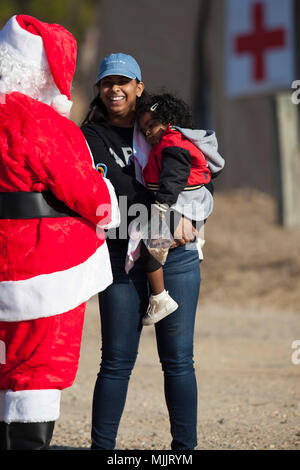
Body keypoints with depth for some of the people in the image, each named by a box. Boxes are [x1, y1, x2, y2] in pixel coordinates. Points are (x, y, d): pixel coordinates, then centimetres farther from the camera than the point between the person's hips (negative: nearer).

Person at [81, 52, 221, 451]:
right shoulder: (91, 138, 4)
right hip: (122, 259, -2)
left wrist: (186, 216, -8)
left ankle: (185, 447, 8)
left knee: (178, 359, 2)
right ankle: (101, 447, 7)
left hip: (177, 257, 2)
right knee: (117, 361, -1)